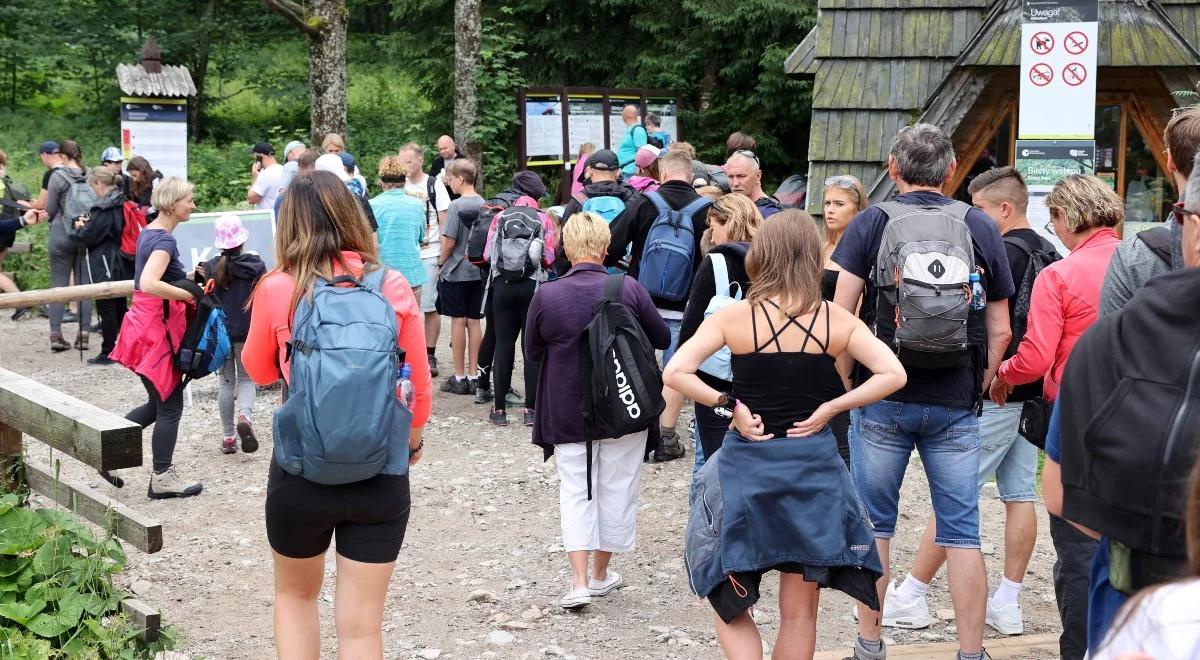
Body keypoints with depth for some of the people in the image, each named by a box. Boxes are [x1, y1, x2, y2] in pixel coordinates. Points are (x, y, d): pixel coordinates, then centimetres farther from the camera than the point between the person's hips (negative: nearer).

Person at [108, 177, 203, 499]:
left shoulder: (148, 232, 10)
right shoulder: (165, 240, -18)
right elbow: (149, 284, -32)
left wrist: (185, 277, 14)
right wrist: (190, 294, -25)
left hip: (145, 323, 9)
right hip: (158, 328, -9)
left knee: (158, 403, 18)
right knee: (170, 406, 2)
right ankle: (162, 478, 9)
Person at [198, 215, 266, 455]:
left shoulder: (211, 267, -8)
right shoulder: (256, 265, -7)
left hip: (221, 330, 1)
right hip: (249, 331, 0)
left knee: (226, 380, 12)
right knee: (247, 378, 13)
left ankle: (228, 437, 13)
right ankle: (245, 415, -17)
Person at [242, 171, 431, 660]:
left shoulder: (278, 289, -9)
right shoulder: (393, 287, -6)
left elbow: (258, 371, 8)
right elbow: (419, 384, 3)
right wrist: (414, 438, 21)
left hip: (301, 469, 0)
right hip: (383, 473, 1)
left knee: (295, 595, 25)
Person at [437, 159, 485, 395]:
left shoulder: (457, 206, -14)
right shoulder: (484, 204, 3)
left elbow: (449, 242, -15)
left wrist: (441, 263, 0)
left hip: (456, 272, -5)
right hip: (478, 271, 6)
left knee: (458, 321, 1)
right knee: (474, 322, 9)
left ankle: (459, 377, 7)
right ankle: (473, 376, 12)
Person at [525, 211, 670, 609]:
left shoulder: (546, 296, -12)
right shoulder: (629, 289, -13)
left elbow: (532, 352, 2)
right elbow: (662, 338, 0)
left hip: (567, 411, 0)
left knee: (575, 491, 11)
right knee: (616, 490, 14)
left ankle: (579, 580, -1)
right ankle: (601, 575, 26)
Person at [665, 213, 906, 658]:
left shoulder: (735, 317, -7)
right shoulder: (837, 320, -3)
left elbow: (675, 373, -14)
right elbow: (893, 374, -8)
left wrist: (728, 405, -8)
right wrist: (830, 407, -6)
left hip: (747, 464, -1)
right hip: (813, 463, 2)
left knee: (730, 602, 14)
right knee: (799, 612, 12)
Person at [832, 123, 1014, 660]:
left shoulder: (870, 224, -3)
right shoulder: (980, 228, 3)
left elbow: (839, 314, -9)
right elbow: (1000, 329, 4)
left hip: (882, 399, -1)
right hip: (955, 404, 1)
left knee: (874, 524, 11)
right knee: (962, 531, 7)